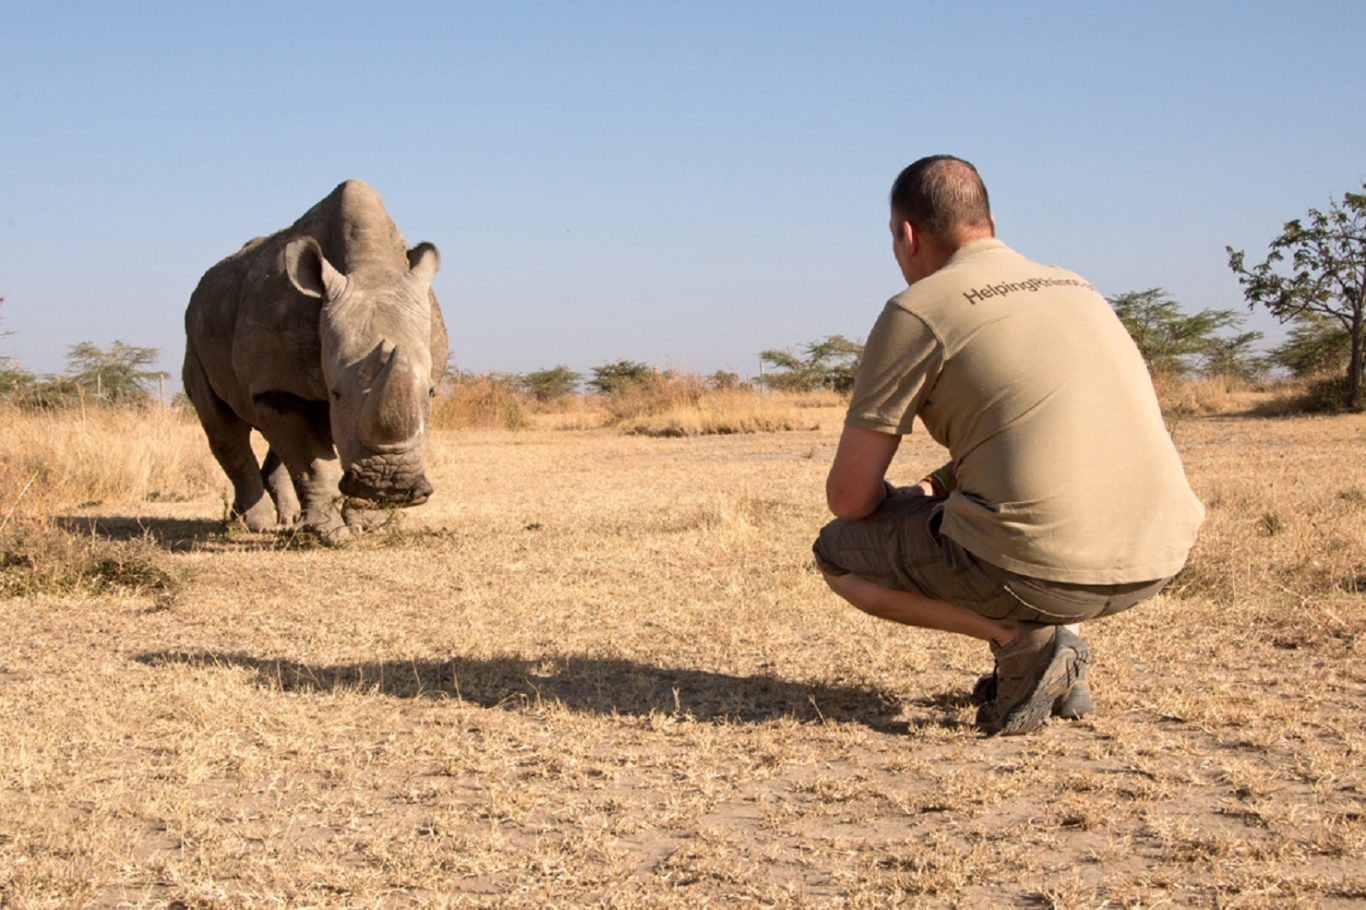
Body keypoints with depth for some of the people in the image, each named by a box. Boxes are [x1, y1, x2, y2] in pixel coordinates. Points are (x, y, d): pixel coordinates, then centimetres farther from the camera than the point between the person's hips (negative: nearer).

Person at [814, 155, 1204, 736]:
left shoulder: (915, 311, -1)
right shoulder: (1075, 288, 21)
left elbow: (849, 498, 0)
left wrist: (903, 502, 23)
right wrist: (941, 485, 35)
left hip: (1039, 569, -7)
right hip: (1155, 563, 7)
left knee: (838, 553, 16)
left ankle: (1023, 642, 0)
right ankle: (1060, 659, 18)